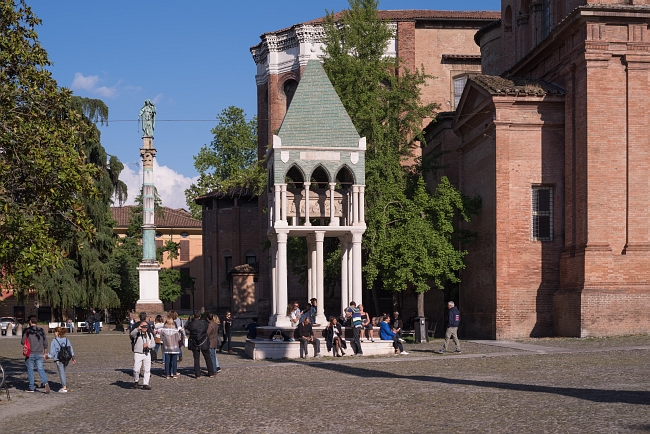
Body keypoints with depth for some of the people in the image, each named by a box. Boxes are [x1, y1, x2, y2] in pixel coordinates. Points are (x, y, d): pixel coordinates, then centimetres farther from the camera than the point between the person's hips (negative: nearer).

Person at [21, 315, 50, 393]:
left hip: (30, 353, -3)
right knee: (40, 369, 4)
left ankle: (31, 387, 10)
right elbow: (45, 342, 7)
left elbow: (23, 342, -8)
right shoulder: (41, 330, 6)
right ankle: (45, 382, -20)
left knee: (30, 369, 7)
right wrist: (45, 353, 15)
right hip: (40, 353, 3)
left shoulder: (27, 330, -6)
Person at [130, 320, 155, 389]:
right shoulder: (137, 333, -4)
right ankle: (136, 381, 18)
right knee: (136, 370, -7)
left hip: (147, 354, 4)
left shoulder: (150, 334, 11)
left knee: (147, 370, 0)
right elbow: (132, 334, -27)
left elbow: (153, 344, 12)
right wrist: (137, 329, -46)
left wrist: (148, 345, -10)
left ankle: (145, 384, 6)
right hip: (138, 354, -4)